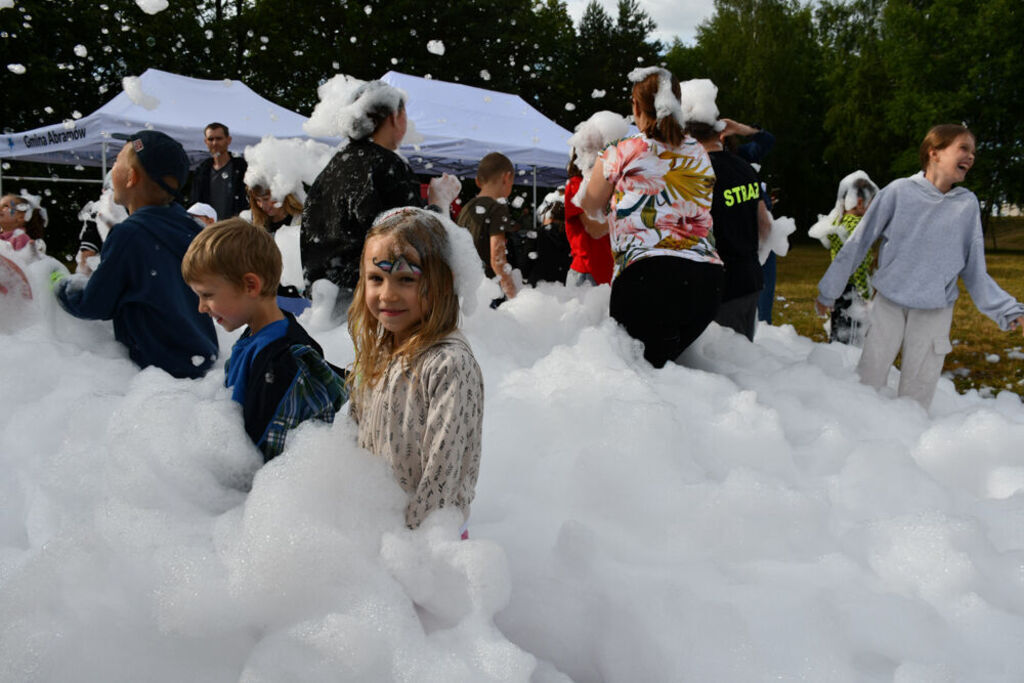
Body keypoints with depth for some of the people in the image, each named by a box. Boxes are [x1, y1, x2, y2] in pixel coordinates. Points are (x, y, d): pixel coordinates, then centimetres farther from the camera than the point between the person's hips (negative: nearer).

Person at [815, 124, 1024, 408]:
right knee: (868, 380, 3)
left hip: (936, 312, 2)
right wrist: (828, 291, 3)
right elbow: (858, 244, -1)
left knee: (917, 394, 6)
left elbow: (974, 270, 5)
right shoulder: (899, 192, -7)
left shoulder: (967, 204, 0)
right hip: (889, 304, -1)